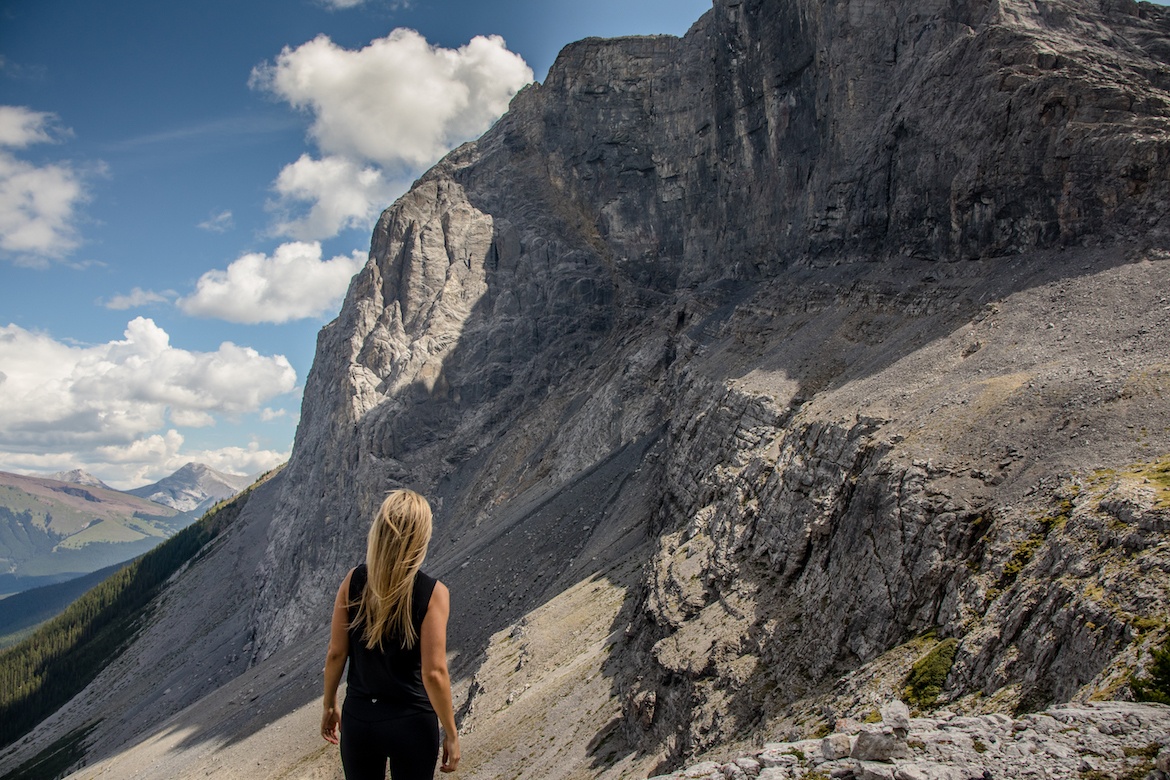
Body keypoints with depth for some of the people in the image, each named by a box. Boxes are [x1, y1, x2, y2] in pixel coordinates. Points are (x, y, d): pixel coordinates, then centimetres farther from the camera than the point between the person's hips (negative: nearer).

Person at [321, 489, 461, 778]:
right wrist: (451, 734, -6)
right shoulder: (433, 593, -19)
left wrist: (329, 706, 13)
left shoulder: (353, 581, -10)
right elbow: (434, 674, -18)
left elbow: (336, 654, -3)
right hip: (412, 723, -3)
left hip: (358, 719, 3)